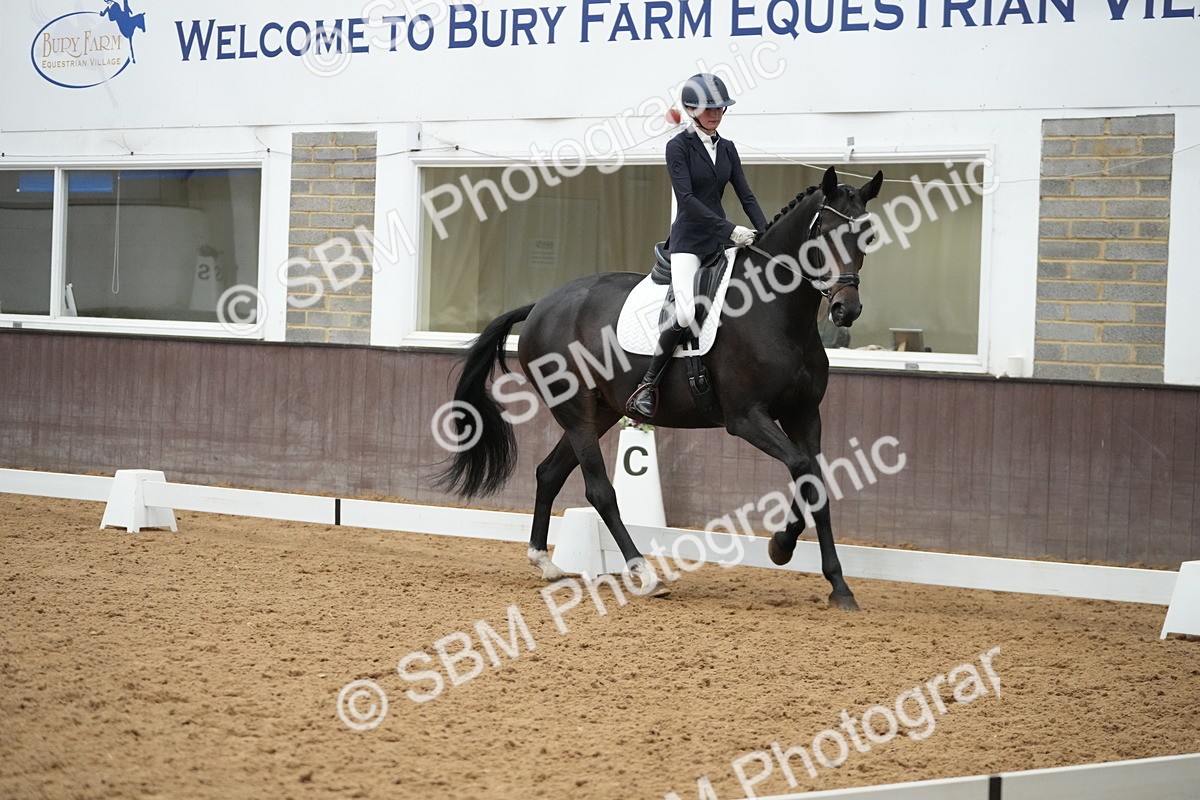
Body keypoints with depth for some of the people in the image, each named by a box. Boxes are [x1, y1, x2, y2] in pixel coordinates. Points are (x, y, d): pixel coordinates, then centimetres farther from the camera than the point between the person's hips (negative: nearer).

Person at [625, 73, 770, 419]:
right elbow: (686, 198, -16)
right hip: (689, 239, -6)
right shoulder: (679, 147, -5)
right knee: (686, 314, -24)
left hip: (722, 238, 6)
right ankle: (648, 383, -13)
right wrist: (729, 228, -24)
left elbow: (746, 196, 10)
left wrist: (766, 232, -7)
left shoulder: (727, 149, 13)